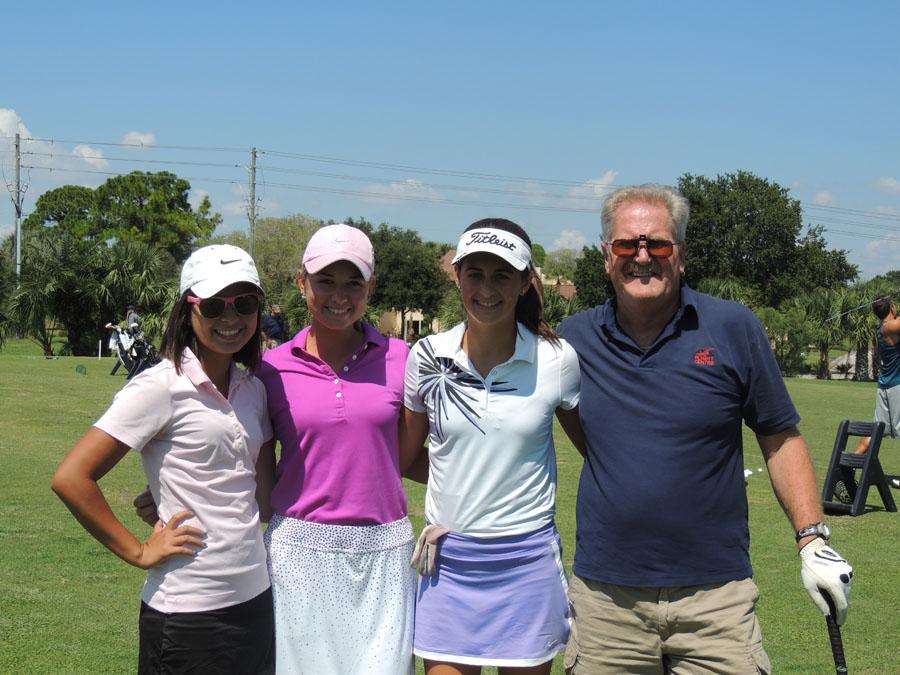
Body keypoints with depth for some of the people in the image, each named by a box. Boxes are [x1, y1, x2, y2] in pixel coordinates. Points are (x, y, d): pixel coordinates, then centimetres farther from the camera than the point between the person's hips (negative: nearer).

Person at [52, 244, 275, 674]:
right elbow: (71, 478, -16)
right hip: (188, 614, -6)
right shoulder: (161, 387, -11)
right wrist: (140, 553, -11)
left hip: (256, 596, 6)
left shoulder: (253, 389, 8)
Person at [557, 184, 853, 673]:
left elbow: (780, 440, 3)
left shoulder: (734, 329, -2)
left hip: (716, 595, -1)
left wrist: (812, 540, -3)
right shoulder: (573, 338, 3)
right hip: (604, 596, 2)